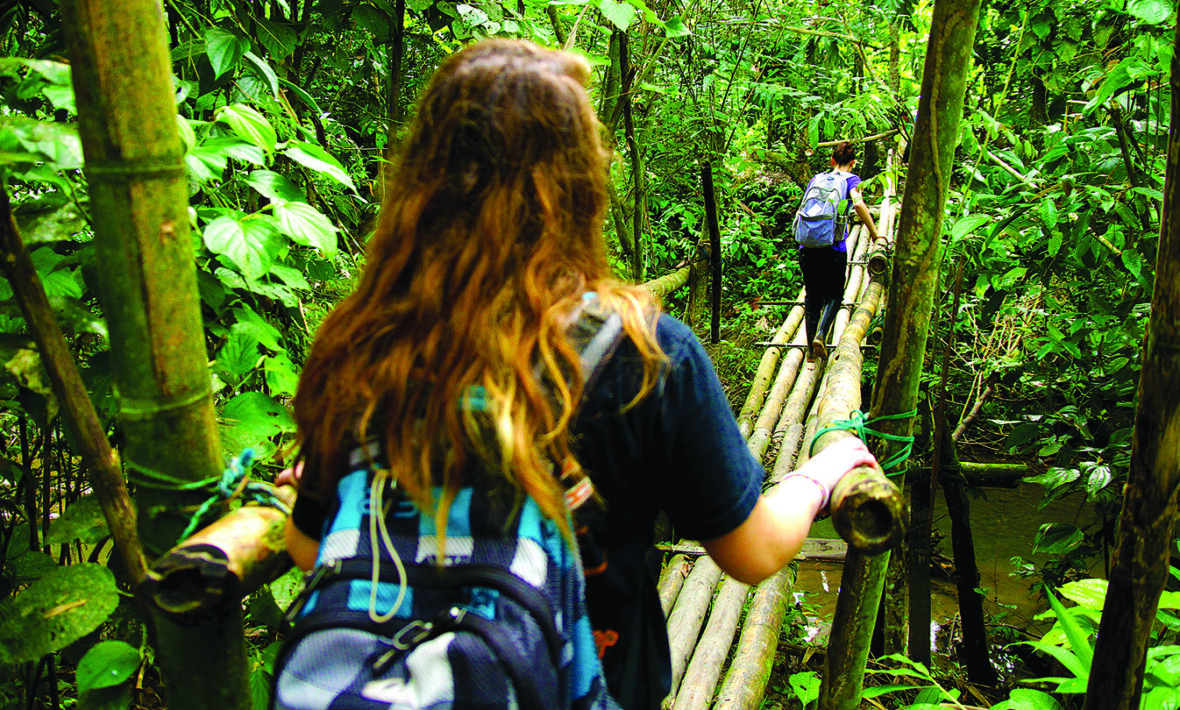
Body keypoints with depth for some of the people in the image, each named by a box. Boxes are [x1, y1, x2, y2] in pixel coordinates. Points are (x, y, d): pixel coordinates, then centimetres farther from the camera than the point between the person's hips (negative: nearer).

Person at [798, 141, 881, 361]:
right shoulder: (851, 179, 6)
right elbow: (858, 204, -13)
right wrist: (875, 234, -8)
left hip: (807, 245, 4)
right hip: (833, 247, -4)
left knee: (812, 296, 14)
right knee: (834, 294, 13)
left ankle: (811, 347, 17)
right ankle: (821, 336, -8)